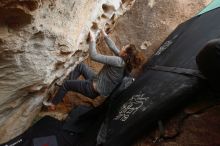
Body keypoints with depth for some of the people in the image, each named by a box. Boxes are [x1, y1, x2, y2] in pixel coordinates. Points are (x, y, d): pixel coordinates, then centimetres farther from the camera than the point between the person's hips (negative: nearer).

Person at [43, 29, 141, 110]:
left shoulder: (118, 61, -31)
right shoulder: (124, 60, -6)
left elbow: (94, 56, -29)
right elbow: (113, 48, 10)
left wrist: (92, 40, -17)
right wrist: (105, 35, 15)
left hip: (95, 89, -8)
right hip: (98, 82, 9)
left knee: (66, 84, 5)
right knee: (81, 66, 18)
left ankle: (53, 104, 28)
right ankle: (70, 87, 28)